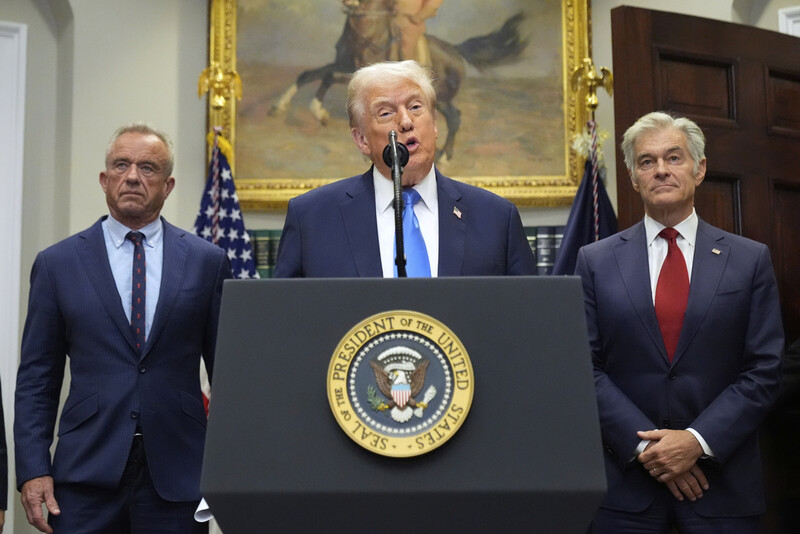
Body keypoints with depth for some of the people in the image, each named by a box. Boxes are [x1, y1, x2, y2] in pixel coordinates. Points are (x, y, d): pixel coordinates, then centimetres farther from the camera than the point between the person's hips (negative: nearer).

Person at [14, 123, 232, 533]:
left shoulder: (207, 261, 5)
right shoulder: (57, 264, 5)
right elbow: (37, 378, 5)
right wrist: (33, 470, -3)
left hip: (177, 474, 0)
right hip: (85, 472, 0)